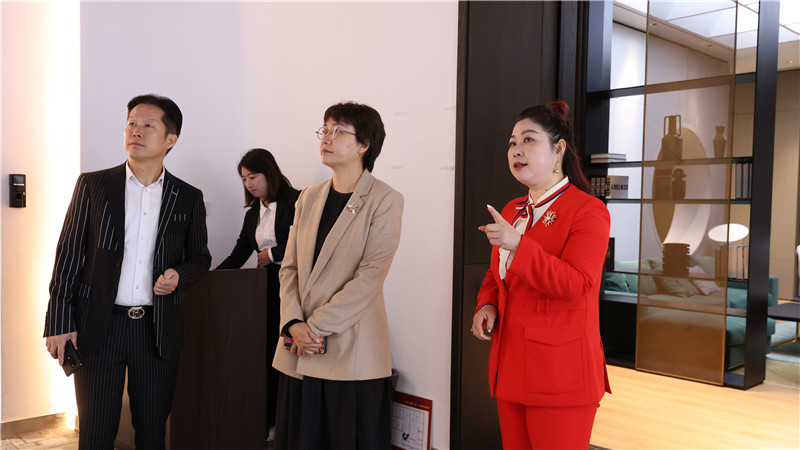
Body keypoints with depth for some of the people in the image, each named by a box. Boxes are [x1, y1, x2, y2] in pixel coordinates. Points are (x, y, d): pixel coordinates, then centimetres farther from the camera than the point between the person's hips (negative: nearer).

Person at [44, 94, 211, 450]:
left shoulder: (188, 198, 5)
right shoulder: (92, 185, 3)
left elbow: (200, 257, 15)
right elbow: (69, 255, 2)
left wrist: (180, 275, -8)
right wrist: (59, 323, -4)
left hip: (158, 330, 1)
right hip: (98, 327, -1)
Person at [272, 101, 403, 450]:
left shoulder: (385, 201, -5)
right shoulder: (309, 198, 13)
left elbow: (370, 276, -13)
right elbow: (289, 268, 9)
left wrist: (316, 326, -14)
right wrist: (294, 323, -6)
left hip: (352, 354, -5)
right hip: (299, 352, 5)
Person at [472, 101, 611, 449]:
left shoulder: (588, 210, -9)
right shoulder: (511, 210, 15)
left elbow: (576, 284, -21)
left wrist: (518, 245, -29)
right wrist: (486, 305, 3)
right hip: (510, 366, 7)